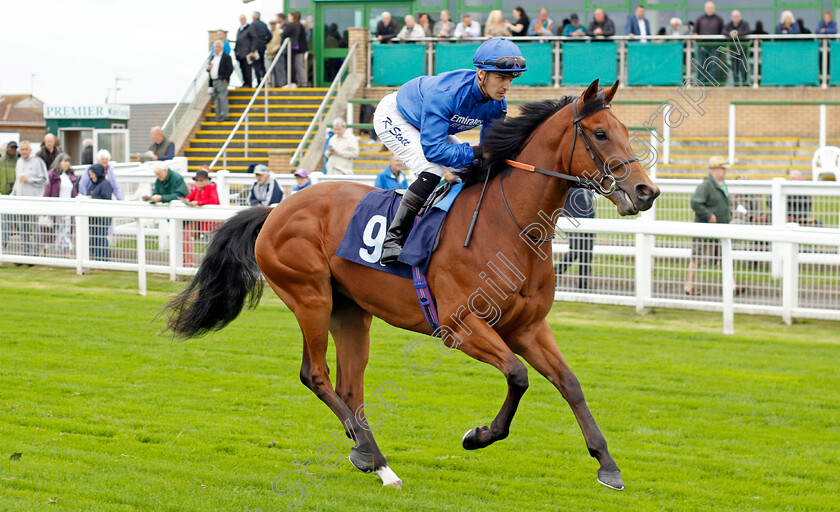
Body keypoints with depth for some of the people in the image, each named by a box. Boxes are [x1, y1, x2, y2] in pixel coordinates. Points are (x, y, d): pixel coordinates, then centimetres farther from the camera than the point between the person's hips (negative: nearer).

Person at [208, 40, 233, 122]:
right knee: (216, 99, 6)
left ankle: (224, 115, -15)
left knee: (222, 97, -14)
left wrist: (225, 78, -16)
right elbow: (209, 68, 26)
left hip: (222, 81, -8)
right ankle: (218, 116, 9)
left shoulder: (226, 57, -1)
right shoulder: (213, 57, 21)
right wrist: (208, 68, 2)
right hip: (214, 81, 8)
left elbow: (230, 69, -8)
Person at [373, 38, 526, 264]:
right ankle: (392, 239, -25)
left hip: (429, 127, 8)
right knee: (432, 171, -28)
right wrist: (474, 153, -47)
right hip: (393, 118, -8)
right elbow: (432, 148, -42)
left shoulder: (497, 104, -19)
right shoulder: (445, 93, -41)